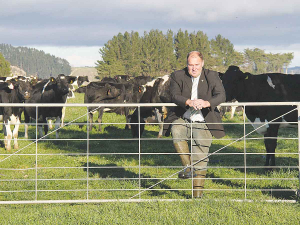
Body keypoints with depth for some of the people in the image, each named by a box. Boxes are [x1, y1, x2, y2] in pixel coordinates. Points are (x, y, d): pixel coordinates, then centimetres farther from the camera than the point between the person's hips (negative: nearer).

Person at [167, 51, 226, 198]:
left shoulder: (212, 77, 2)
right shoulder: (178, 76, 3)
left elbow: (221, 96, -11)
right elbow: (174, 95, -11)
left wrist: (206, 103, -32)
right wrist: (189, 102, -32)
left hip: (203, 122, 0)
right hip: (183, 119, 1)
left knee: (200, 158, -4)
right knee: (176, 131, -34)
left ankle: (198, 193, 4)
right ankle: (188, 168, -20)